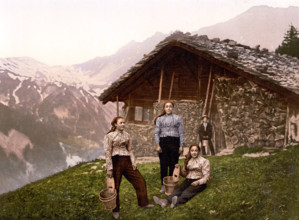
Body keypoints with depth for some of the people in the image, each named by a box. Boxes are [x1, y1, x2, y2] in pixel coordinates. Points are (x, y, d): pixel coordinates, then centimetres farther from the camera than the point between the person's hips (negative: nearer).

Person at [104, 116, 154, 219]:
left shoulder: (127, 135, 10)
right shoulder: (109, 136, -6)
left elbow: (130, 149, 11)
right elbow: (107, 152, -9)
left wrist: (133, 162, -1)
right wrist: (109, 168, -13)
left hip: (126, 161, 5)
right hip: (116, 162, -5)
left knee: (140, 180, 4)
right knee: (115, 187, 4)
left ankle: (143, 203, 19)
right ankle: (115, 210, 21)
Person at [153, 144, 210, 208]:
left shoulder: (204, 161, 5)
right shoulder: (188, 160, 20)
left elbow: (206, 177, -2)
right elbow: (184, 174, 23)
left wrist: (198, 182, -21)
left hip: (199, 182, -4)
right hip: (188, 180, 4)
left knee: (186, 192, -36)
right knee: (178, 190, -28)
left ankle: (177, 201, -65)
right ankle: (166, 201, -54)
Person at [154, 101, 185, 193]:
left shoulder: (177, 118, 10)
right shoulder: (160, 119, 12)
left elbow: (181, 133, 7)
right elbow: (157, 132, 6)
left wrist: (181, 145, -1)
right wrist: (158, 145, -4)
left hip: (174, 142, 0)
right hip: (163, 142, 0)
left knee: (173, 165, 0)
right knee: (163, 164, -1)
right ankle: (163, 185, 8)